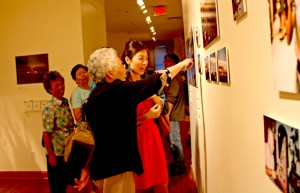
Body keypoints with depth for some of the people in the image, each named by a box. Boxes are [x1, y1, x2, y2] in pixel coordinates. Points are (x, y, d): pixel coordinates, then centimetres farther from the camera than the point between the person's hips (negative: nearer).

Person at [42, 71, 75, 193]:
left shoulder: (66, 103, 3)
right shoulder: (49, 108, -17)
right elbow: (46, 134, -17)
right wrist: (51, 156, -16)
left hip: (68, 151, 6)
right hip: (56, 153, -6)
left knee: (65, 182, 20)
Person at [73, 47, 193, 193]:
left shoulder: (93, 97, 7)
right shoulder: (118, 90, -17)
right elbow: (156, 82, -10)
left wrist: (87, 168, 19)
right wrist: (183, 64, 4)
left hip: (101, 167, 9)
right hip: (116, 168, -9)